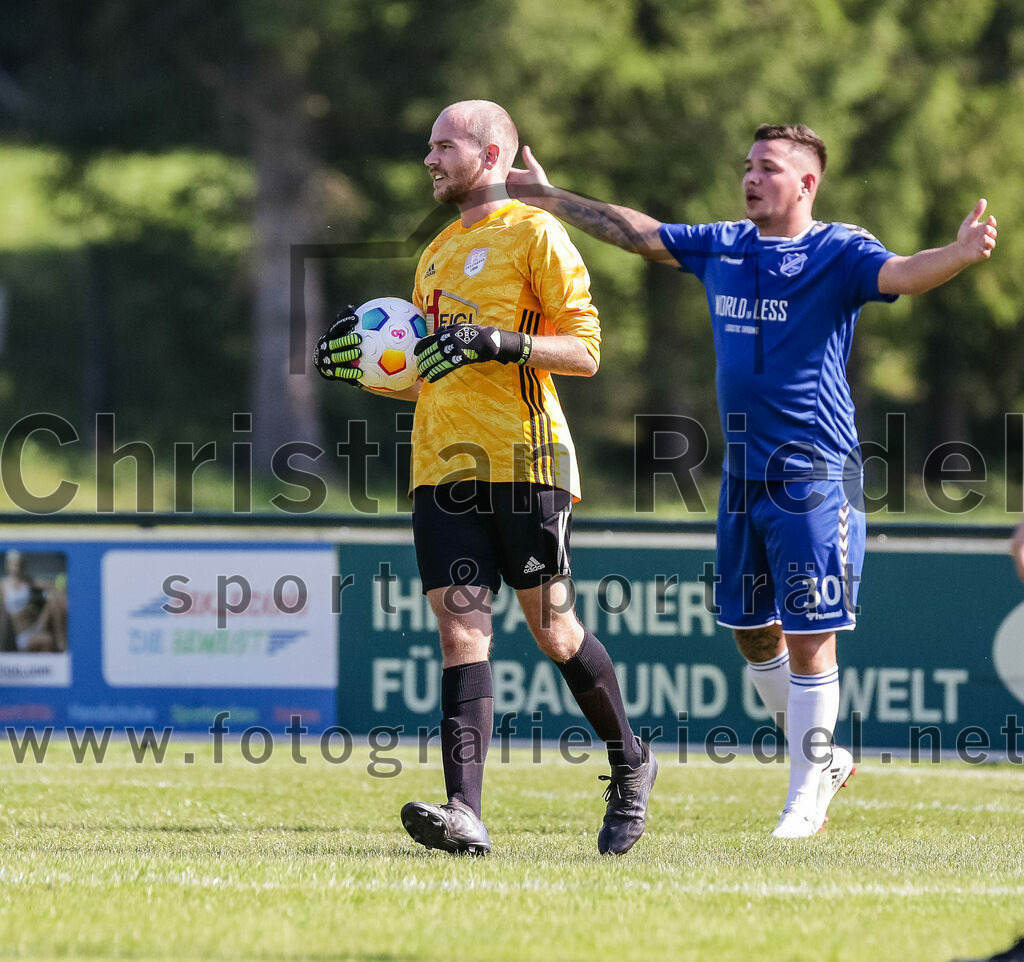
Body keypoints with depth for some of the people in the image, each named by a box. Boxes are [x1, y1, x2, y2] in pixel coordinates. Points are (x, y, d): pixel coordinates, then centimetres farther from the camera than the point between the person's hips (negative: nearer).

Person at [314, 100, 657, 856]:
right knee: (461, 629, -7)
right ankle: (464, 811, -18)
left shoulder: (533, 233, -1)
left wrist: (499, 342, -20)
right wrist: (365, 368, 13)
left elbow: (585, 351, -7)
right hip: (442, 468, 6)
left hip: (523, 461, -6)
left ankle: (630, 765, 23)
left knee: (552, 628, 0)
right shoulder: (439, 253, 23)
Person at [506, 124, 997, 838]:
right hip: (744, 474, 7)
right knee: (750, 630, 14)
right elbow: (638, 233, 22)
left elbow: (901, 274, -27)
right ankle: (823, 758, 32)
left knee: (809, 638, -5)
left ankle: (806, 795, 6)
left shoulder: (838, 253, -9)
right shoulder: (721, 248, 10)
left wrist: (961, 255, -48)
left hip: (815, 476, -7)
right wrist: (552, 199, 27)